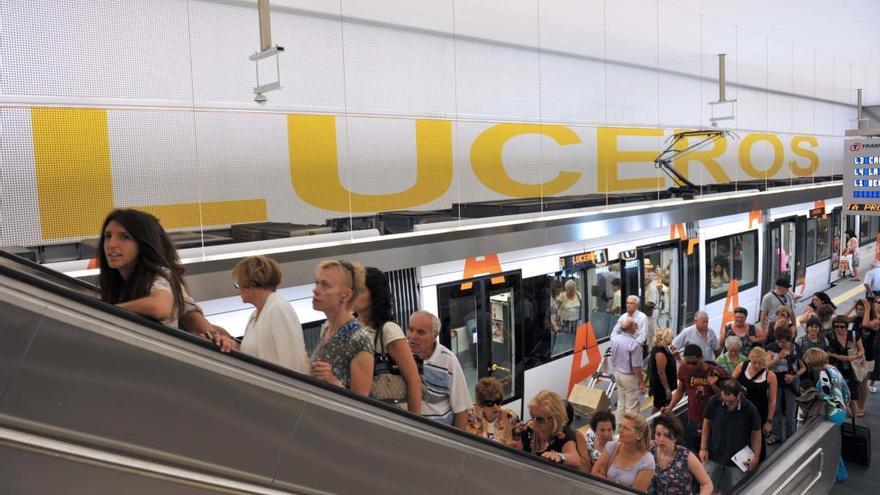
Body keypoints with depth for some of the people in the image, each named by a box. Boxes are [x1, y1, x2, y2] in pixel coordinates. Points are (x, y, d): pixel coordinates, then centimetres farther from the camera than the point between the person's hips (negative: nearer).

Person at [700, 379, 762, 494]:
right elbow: (707, 422, -1)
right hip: (713, 456, 1)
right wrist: (703, 448, -2)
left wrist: (756, 458, -2)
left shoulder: (749, 409, -21)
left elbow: (756, 433, -5)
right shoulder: (714, 402, -17)